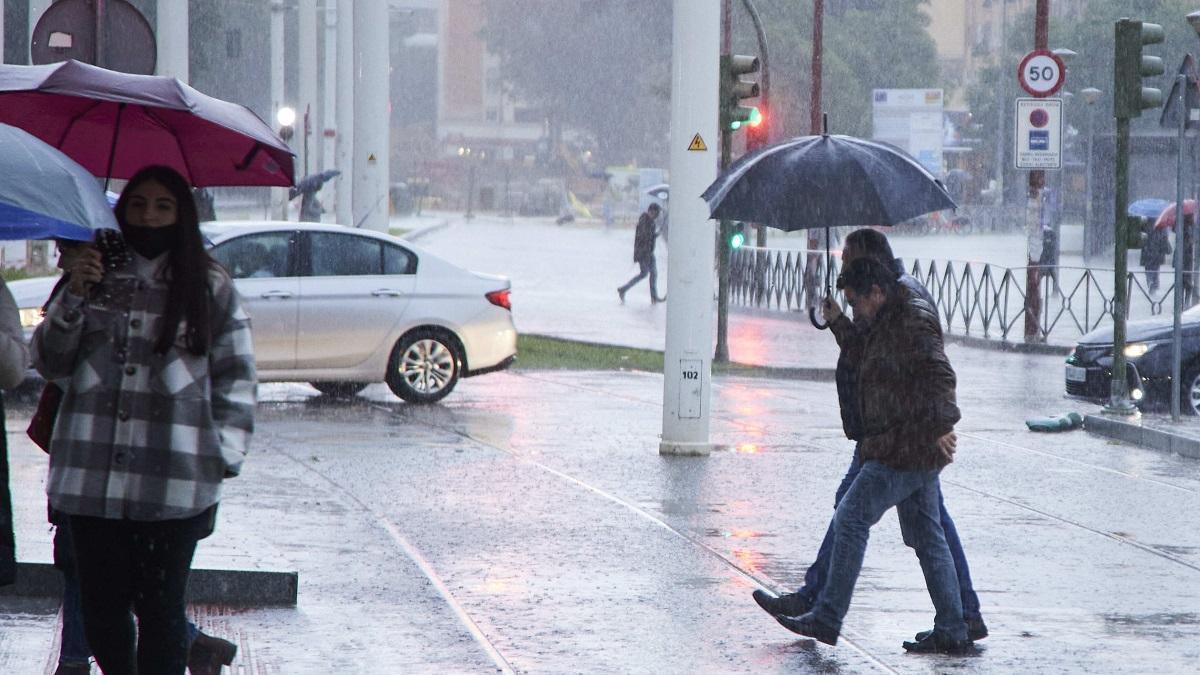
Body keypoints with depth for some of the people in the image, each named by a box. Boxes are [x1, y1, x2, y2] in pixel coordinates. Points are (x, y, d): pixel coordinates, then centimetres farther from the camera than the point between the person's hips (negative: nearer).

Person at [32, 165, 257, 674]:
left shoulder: (211, 288, 5)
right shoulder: (95, 277, 13)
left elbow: (236, 380, 6)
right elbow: (49, 364, 9)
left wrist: (223, 457, -2)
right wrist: (73, 298, -5)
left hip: (175, 485, -3)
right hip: (91, 477, 3)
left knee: (161, 608, -2)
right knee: (101, 608, 5)